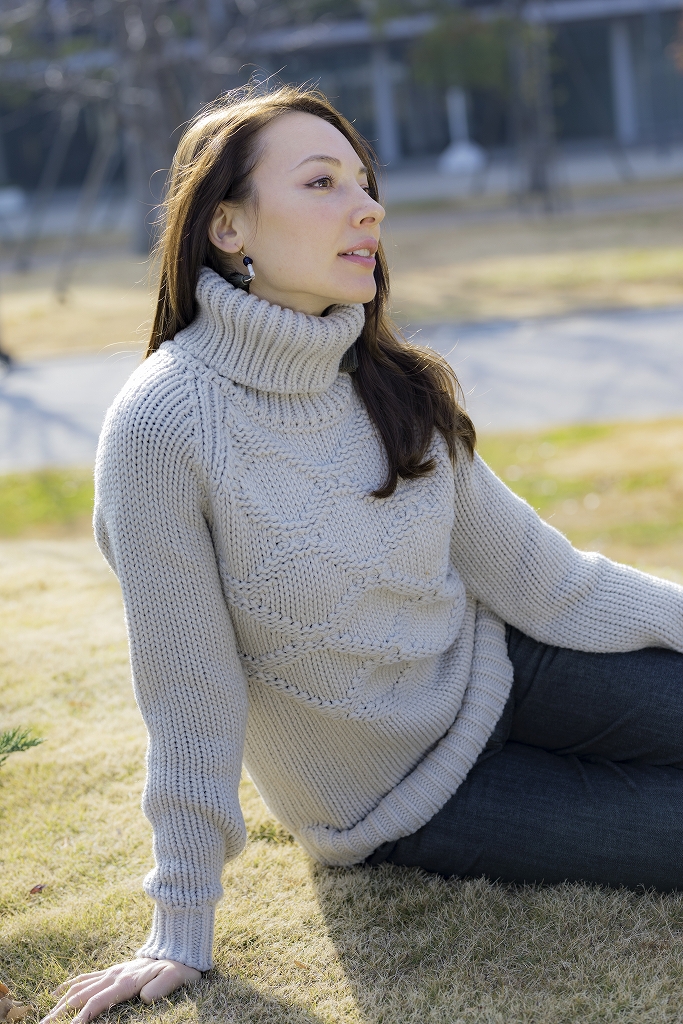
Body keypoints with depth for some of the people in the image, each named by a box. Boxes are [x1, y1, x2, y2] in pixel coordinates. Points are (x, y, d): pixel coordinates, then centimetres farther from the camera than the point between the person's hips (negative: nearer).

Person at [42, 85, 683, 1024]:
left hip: (494, 668, 5)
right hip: (405, 796, -5)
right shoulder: (163, 427, -25)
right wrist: (181, 938, -14)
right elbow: (188, 693, -21)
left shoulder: (388, 382, -7)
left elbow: (521, 568, 0)